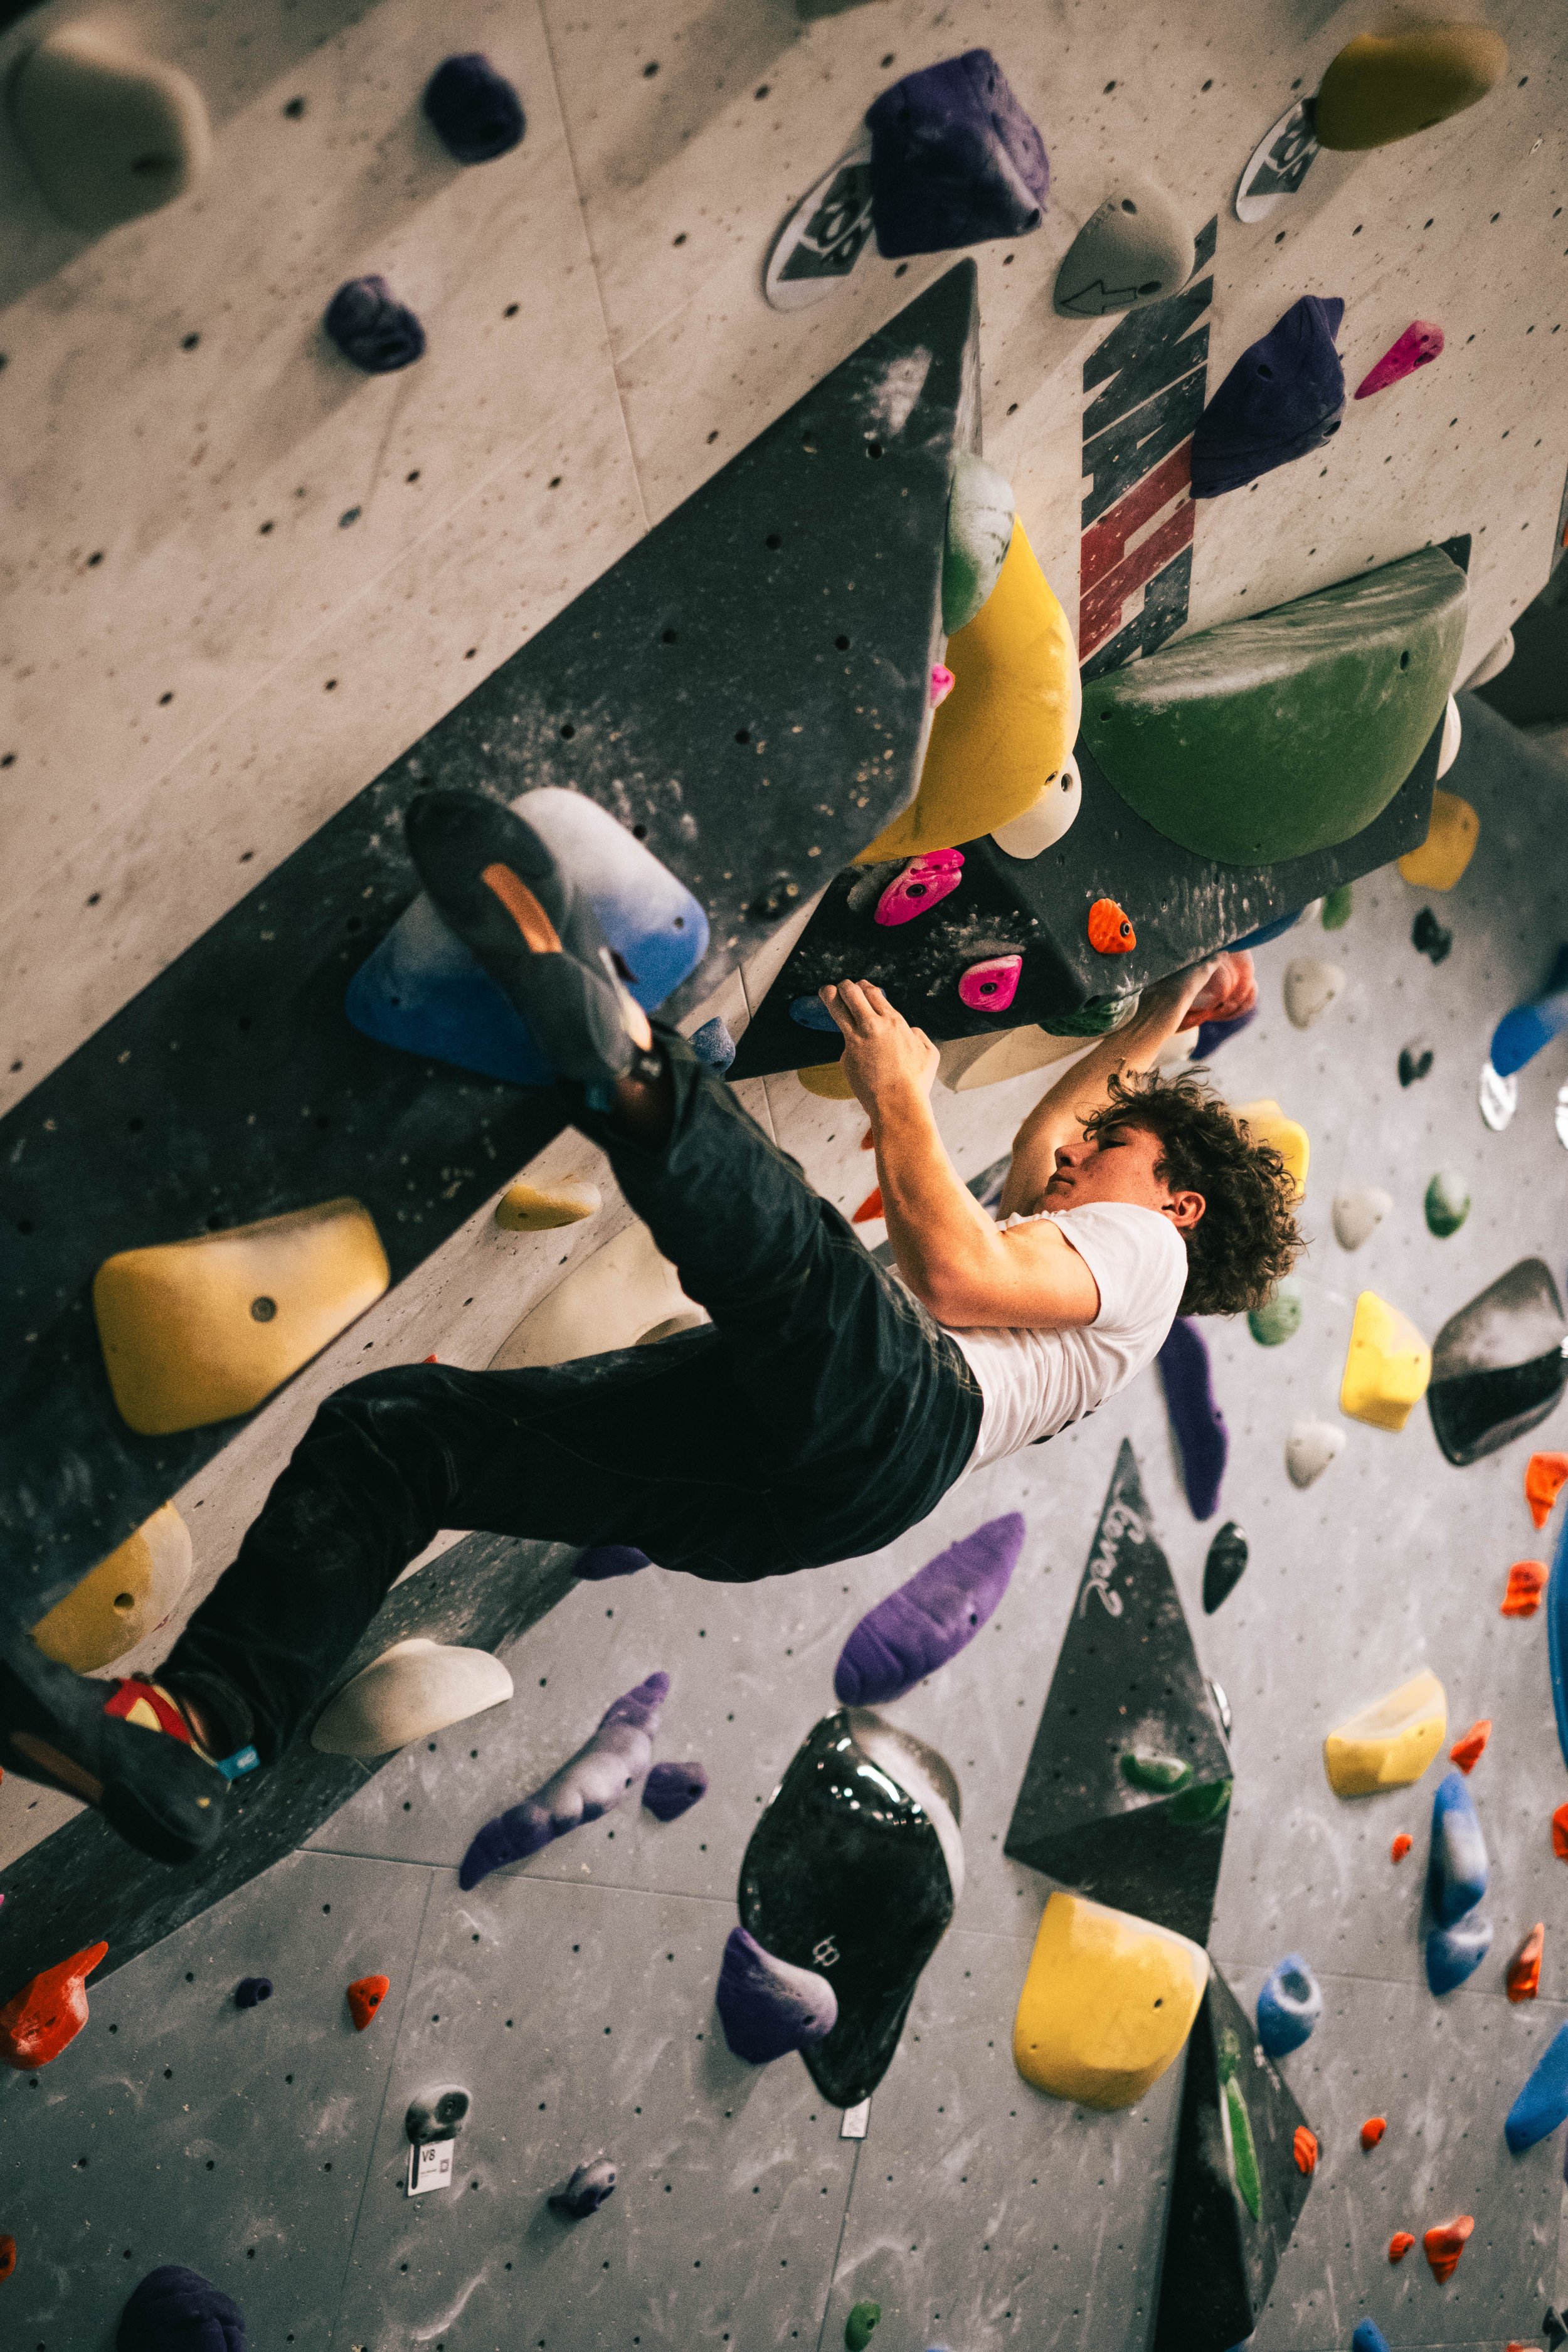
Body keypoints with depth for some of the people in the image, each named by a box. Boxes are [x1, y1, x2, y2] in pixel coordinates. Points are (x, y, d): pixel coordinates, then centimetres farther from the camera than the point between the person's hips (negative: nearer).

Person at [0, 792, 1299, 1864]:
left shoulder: (1144, 1251, 15)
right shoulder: (1057, 1239, 41)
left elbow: (953, 1271, -5)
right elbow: (1034, 1162, 62)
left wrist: (898, 1092, 2)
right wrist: (1154, 1029, 62)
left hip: (888, 1413, -8)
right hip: (756, 1496, 8)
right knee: (390, 1421, -7)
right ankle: (197, 1739, -17)